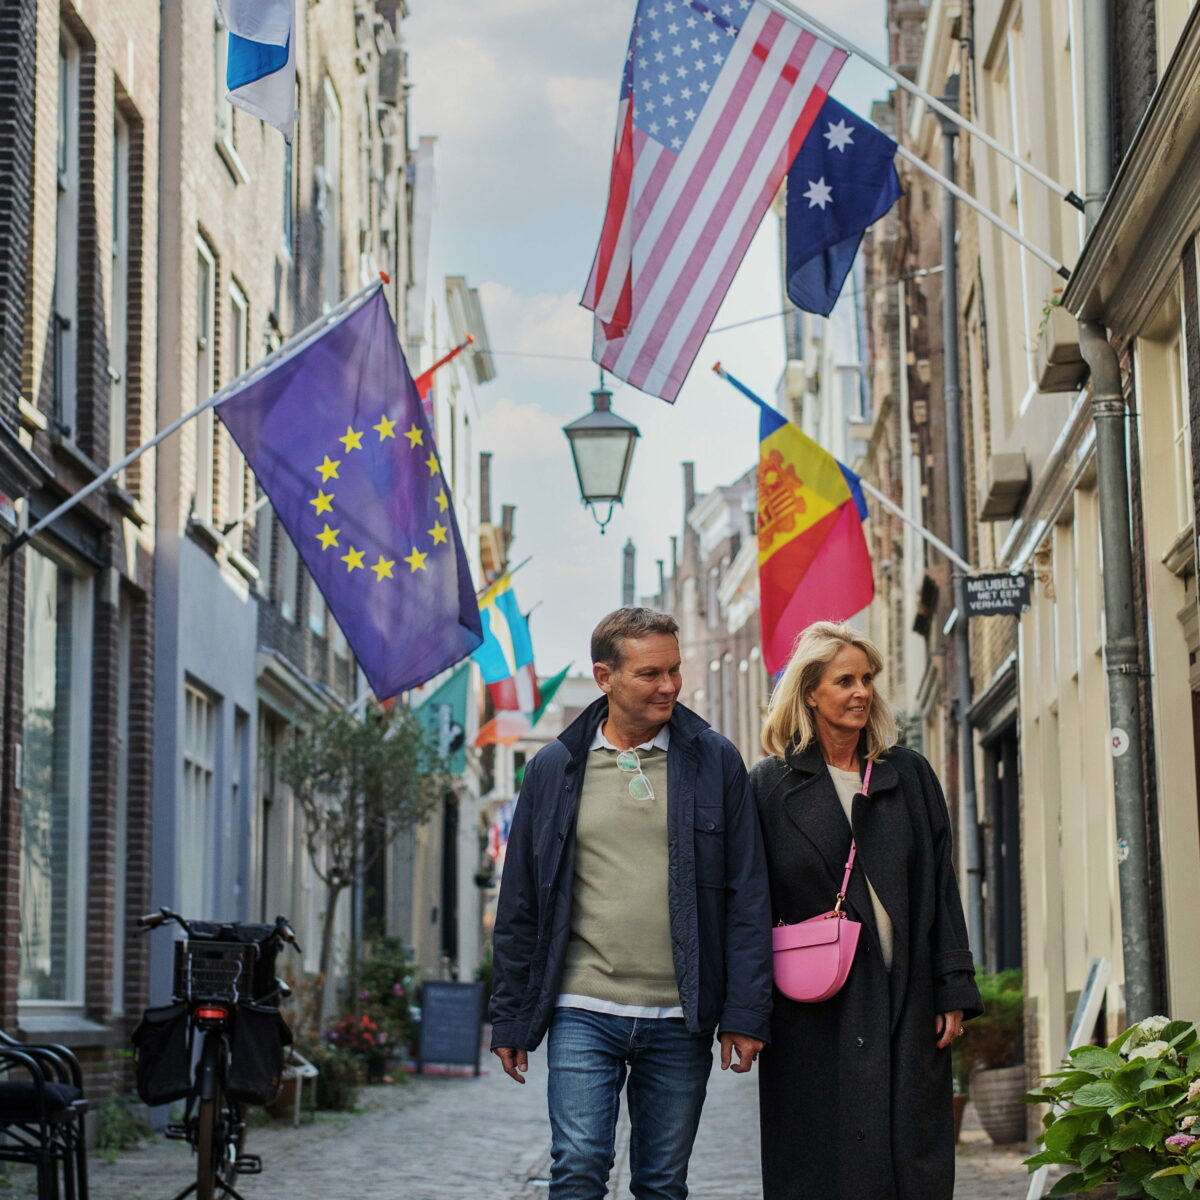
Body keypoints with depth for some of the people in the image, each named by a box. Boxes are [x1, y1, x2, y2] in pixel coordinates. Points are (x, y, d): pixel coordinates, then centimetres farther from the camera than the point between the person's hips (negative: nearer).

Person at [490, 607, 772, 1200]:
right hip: (583, 1013, 0)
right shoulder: (555, 768, 5)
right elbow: (519, 905, 9)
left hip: (679, 1019, 1)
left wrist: (745, 1012, -3)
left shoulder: (715, 762, 4)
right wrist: (511, 1018, 6)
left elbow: (747, 896, 3)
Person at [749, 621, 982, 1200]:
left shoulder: (909, 775, 10)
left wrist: (953, 991, 1)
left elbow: (941, 887, 9)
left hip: (906, 1003, 2)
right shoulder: (772, 784, 3)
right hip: (816, 1016, -2)